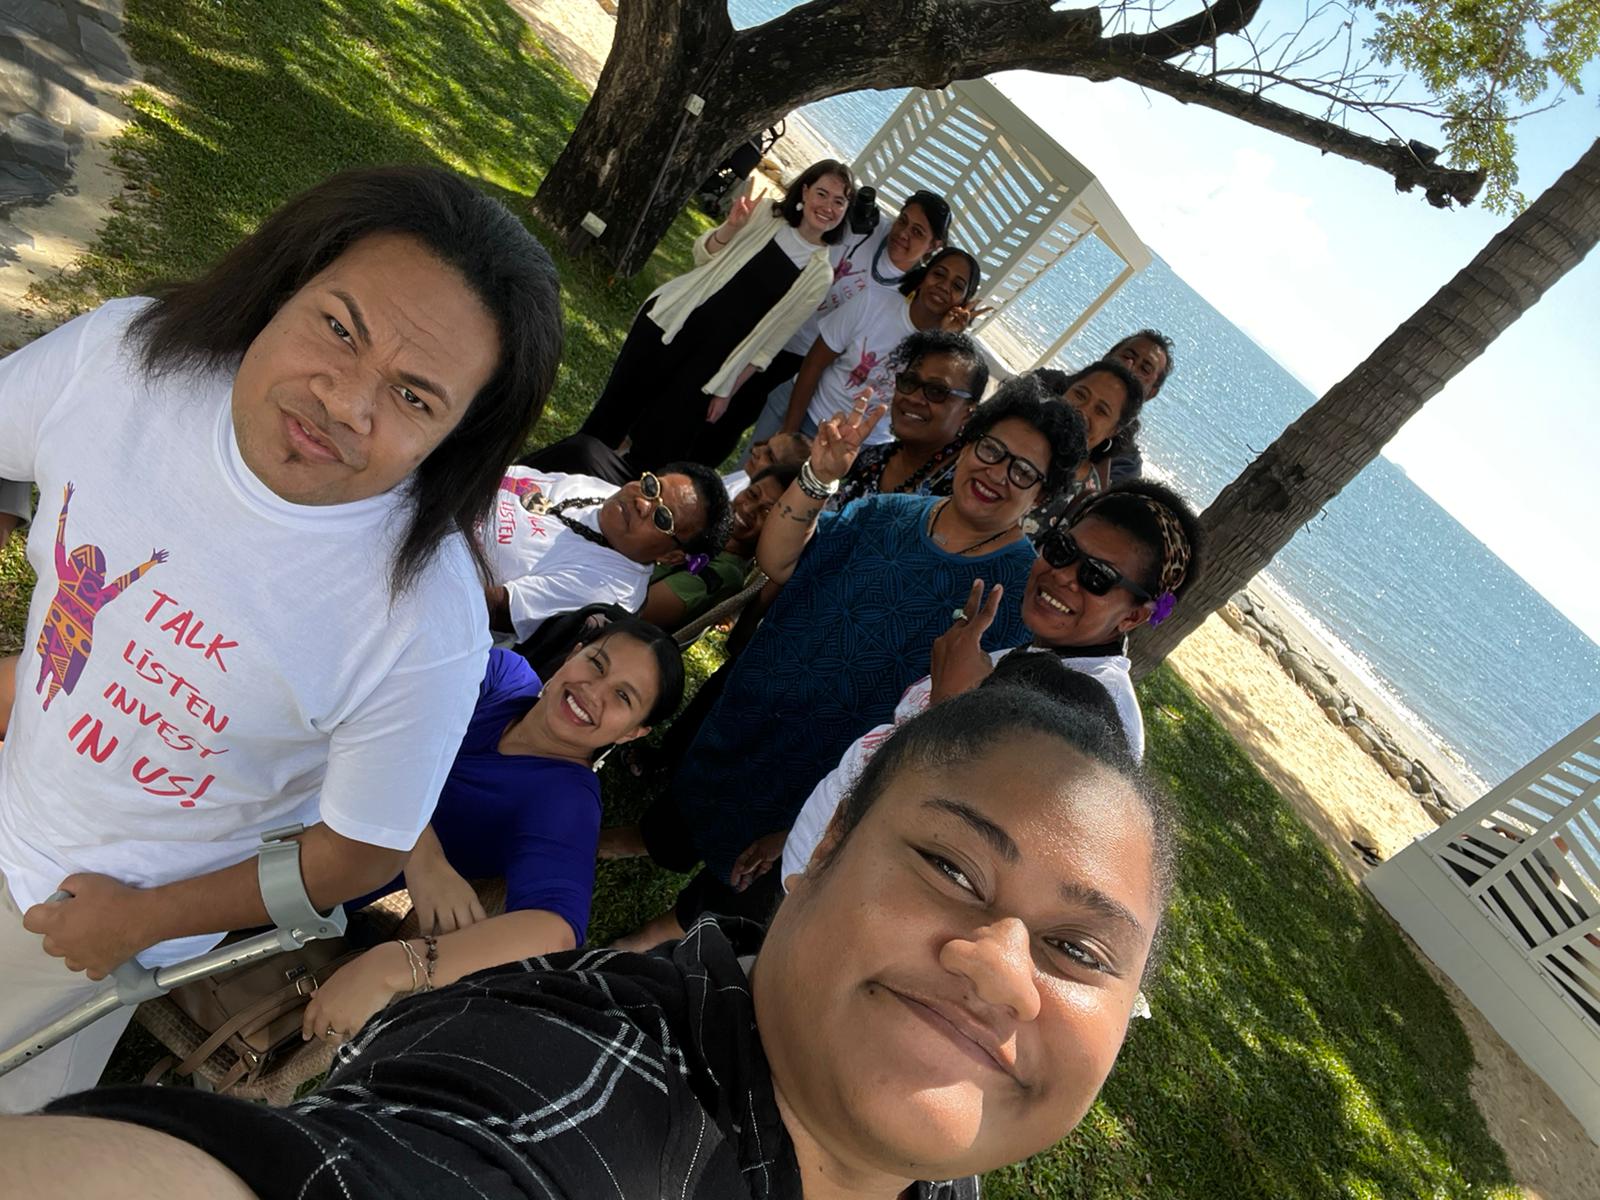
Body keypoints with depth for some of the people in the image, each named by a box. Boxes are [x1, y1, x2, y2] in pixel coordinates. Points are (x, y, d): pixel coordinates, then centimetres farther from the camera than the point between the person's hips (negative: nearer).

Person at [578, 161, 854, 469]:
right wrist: (731, 226, -16)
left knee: (658, 440, 3)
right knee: (619, 399, 12)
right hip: (669, 321, 2)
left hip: (711, 360, -1)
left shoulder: (819, 274, -6)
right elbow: (703, 255, 3)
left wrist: (727, 390, -4)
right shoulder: (766, 215, -3)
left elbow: (769, 339, -5)